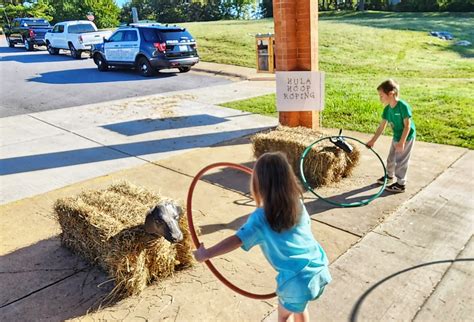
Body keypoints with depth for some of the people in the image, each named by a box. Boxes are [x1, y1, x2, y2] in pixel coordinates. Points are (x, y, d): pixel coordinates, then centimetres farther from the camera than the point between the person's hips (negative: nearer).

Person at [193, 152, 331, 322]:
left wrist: (205, 254, -15)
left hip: (297, 279, -6)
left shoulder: (260, 218, -15)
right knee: (298, 307, 33)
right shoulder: (298, 203, 1)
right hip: (319, 268, 6)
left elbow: (236, 240, -22)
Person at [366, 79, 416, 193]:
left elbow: (407, 125, -25)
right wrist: (373, 140, 2)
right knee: (391, 158, 21)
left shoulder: (403, 106, -27)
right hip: (396, 137, 8)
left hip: (406, 137, -8)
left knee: (400, 161, 0)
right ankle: (389, 176, 44)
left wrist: (402, 142, -27)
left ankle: (400, 184, 14)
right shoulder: (387, 109, -5)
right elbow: (382, 126, 2)